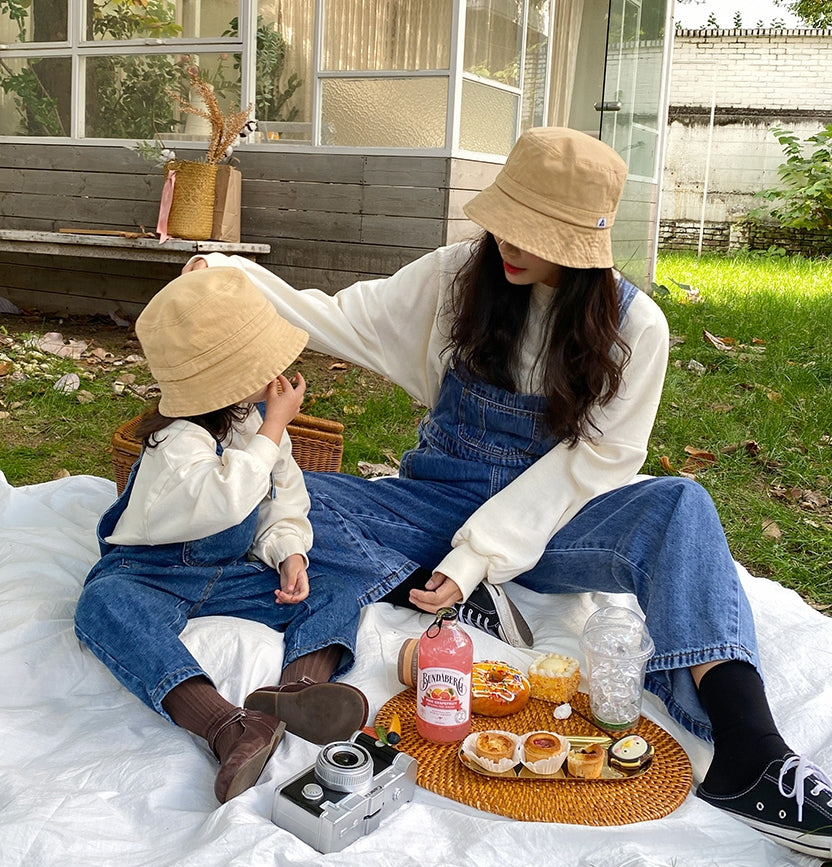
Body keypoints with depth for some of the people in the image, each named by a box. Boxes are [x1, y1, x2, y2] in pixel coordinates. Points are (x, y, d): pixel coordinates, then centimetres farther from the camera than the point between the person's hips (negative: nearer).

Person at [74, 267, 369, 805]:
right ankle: (228, 728, -58)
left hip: (232, 574, 6)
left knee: (334, 600, -14)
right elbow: (221, 502, -37)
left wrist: (290, 554, -11)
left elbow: (285, 504, 10)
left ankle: (300, 688, -49)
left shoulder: (258, 420, 6)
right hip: (149, 574, -5)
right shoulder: (179, 442, -18)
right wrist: (273, 430, -28)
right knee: (104, 605, -40)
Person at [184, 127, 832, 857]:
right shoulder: (458, 276, -3)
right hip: (443, 504, 2)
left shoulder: (633, 326, -8)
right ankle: (458, 608, -24)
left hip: (548, 522, -2)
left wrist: (481, 556, -22)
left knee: (679, 507, -33)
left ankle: (748, 755, -42)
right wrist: (235, 277, -16)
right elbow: (343, 322, -1)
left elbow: (590, 464, -13)